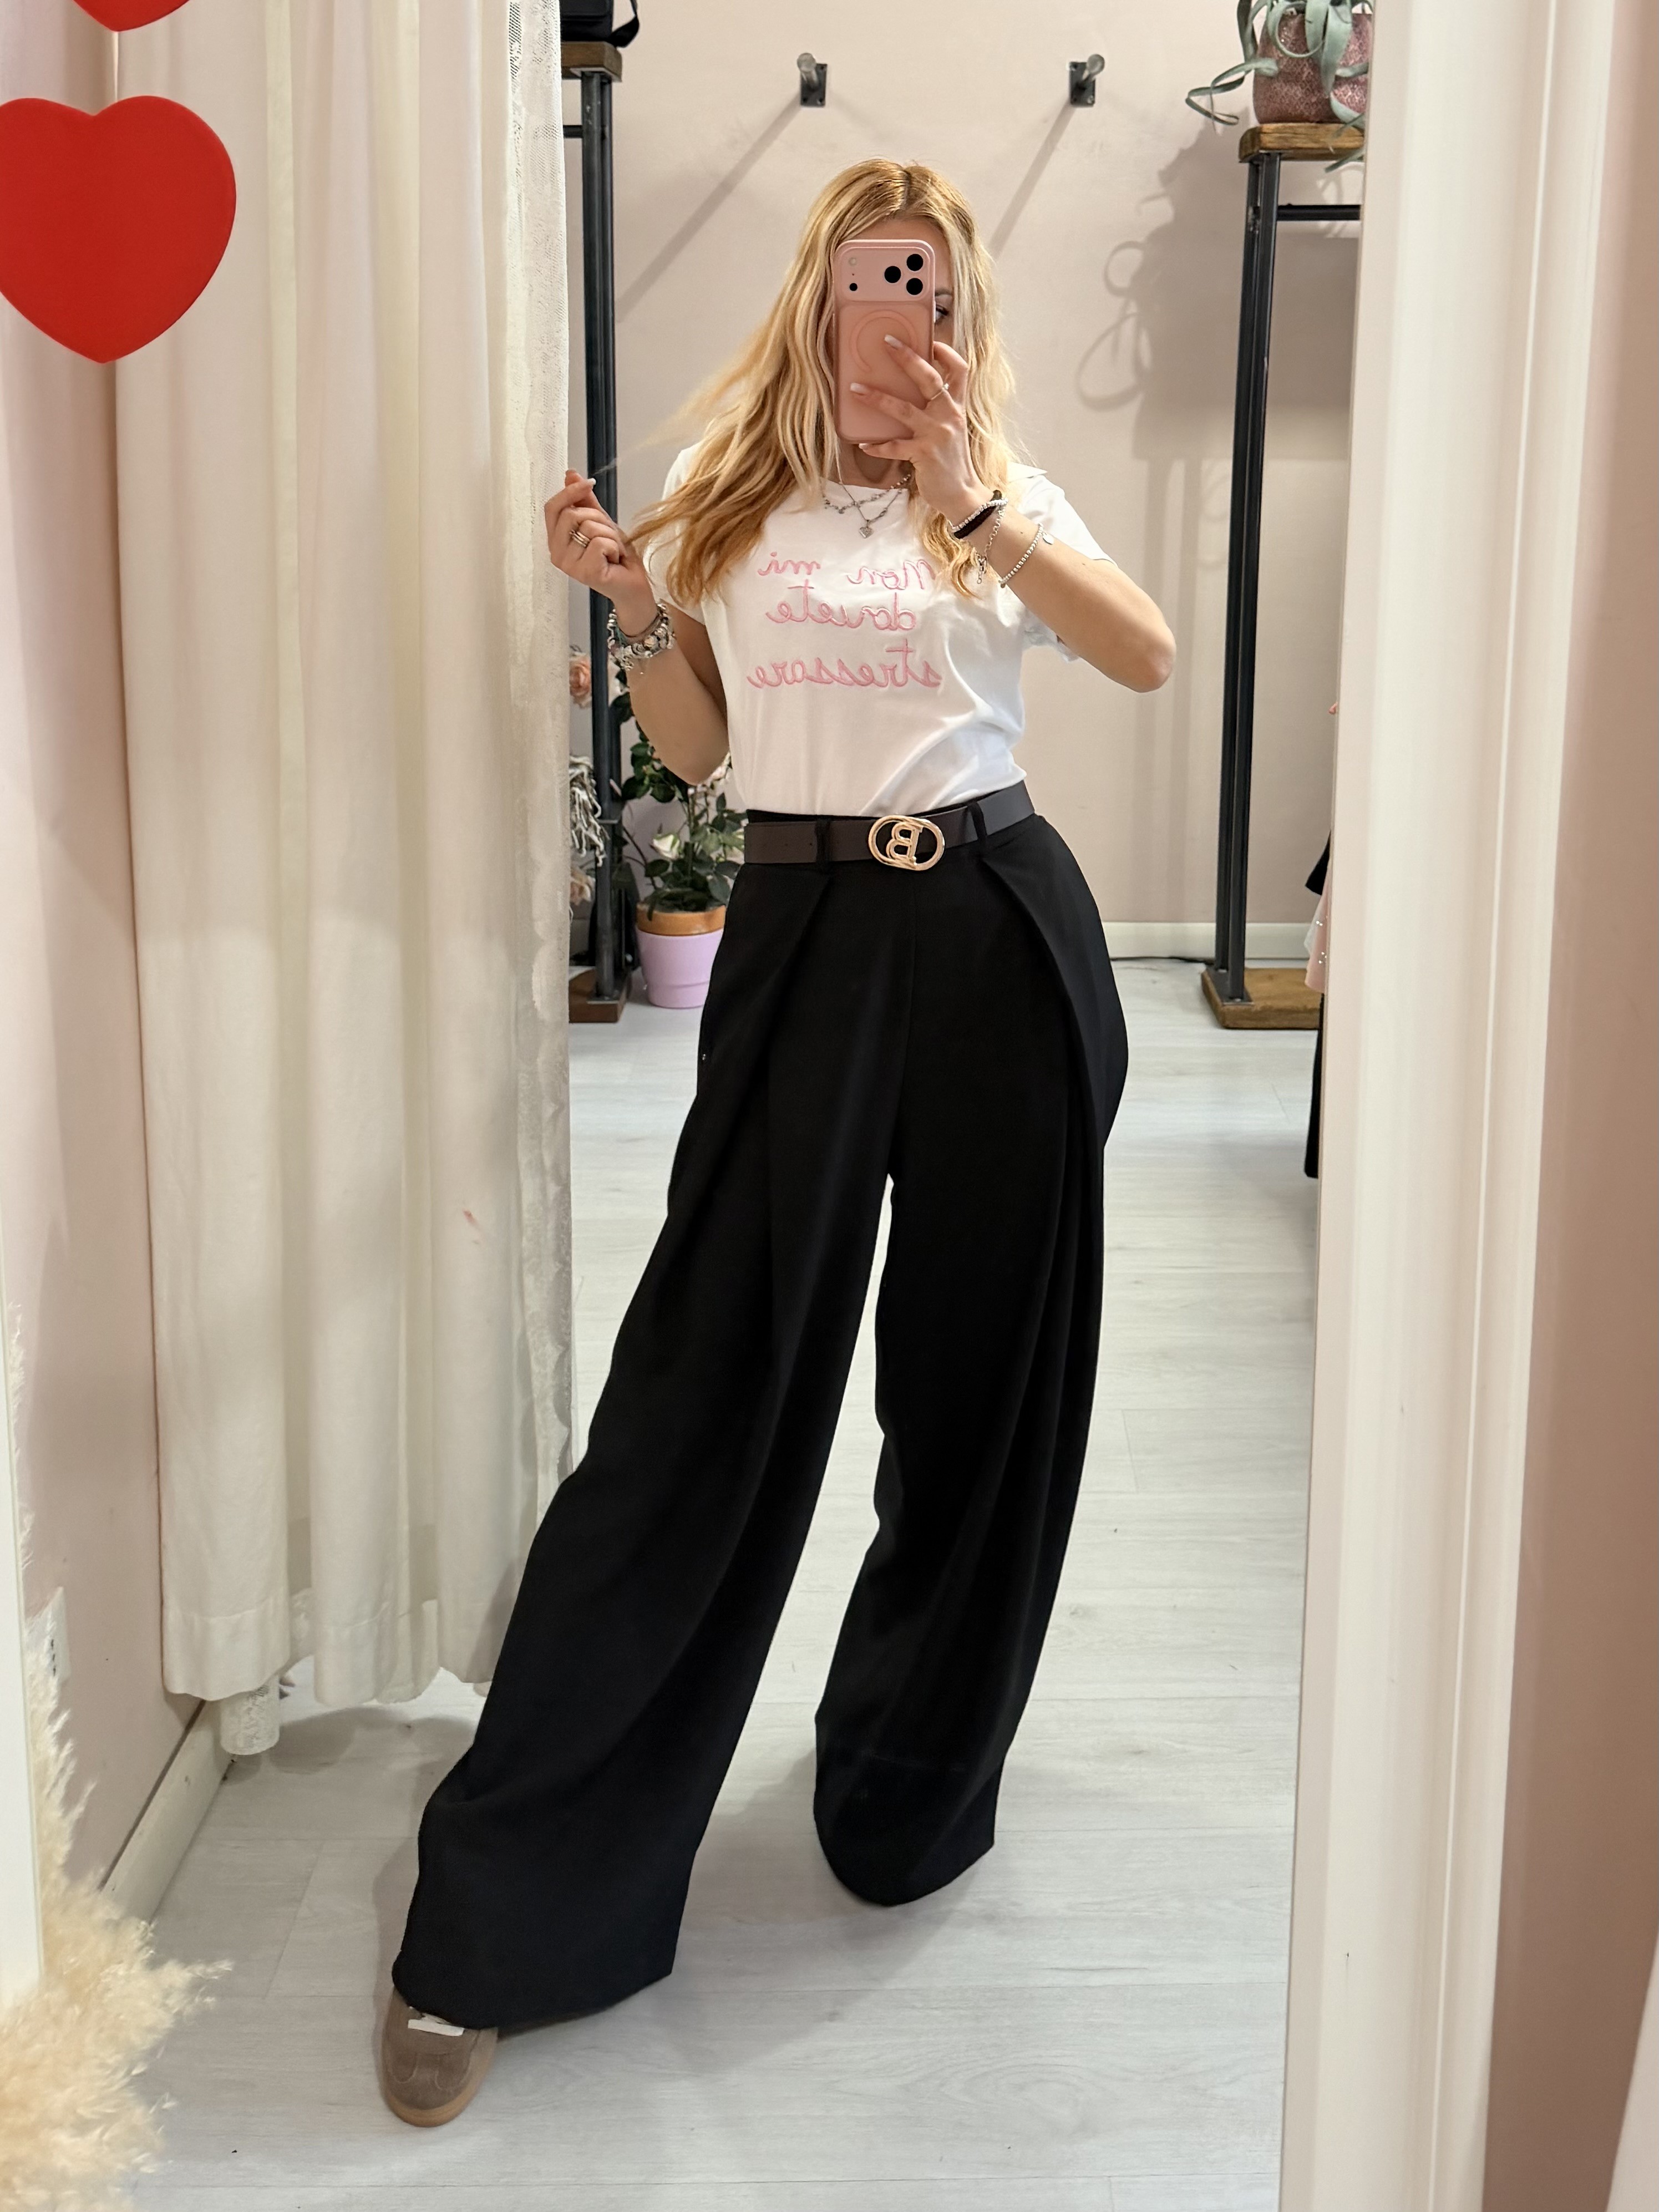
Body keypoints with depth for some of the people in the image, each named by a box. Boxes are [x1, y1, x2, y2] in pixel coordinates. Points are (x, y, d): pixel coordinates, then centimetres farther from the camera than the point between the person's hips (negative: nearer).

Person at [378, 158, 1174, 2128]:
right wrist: (631, 605, -6)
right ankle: (498, 1915, 3)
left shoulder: (1006, 495, 9)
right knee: (709, 1385, -6)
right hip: (806, 935, -1)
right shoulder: (728, 489, 10)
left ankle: (910, 1798, 30)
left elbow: (1147, 657, -9)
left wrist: (970, 501, -17)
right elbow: (697, 747, 10)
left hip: (1001, 933, 1)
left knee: (982, 1377, 7)